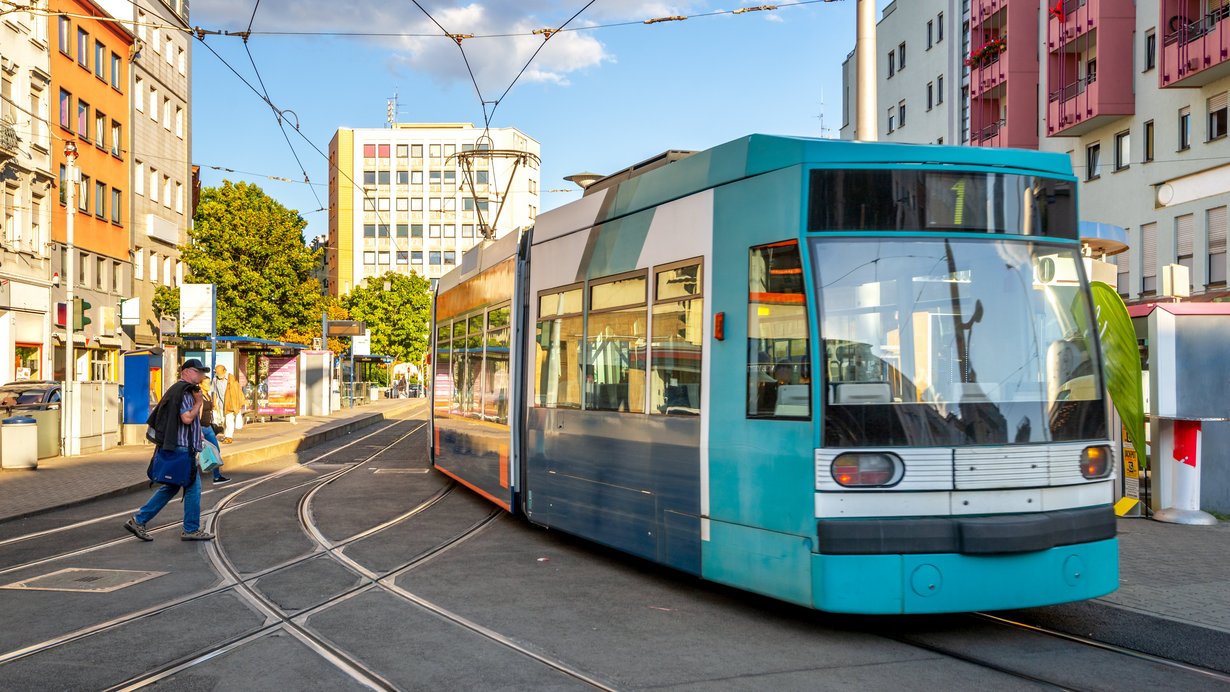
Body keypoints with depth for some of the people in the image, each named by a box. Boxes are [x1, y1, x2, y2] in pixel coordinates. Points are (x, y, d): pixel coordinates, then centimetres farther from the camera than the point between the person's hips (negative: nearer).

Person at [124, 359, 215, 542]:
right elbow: (187, 418, -25)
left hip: (172, 448, 10)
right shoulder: (184, 391, -14)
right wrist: (199, 403, -10)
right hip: (182, 449, -10)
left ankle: (138, 521, 13)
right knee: (193, 486, -2)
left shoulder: (177, 390, 20)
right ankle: (191, 529, 5)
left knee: (170, 488, 14)